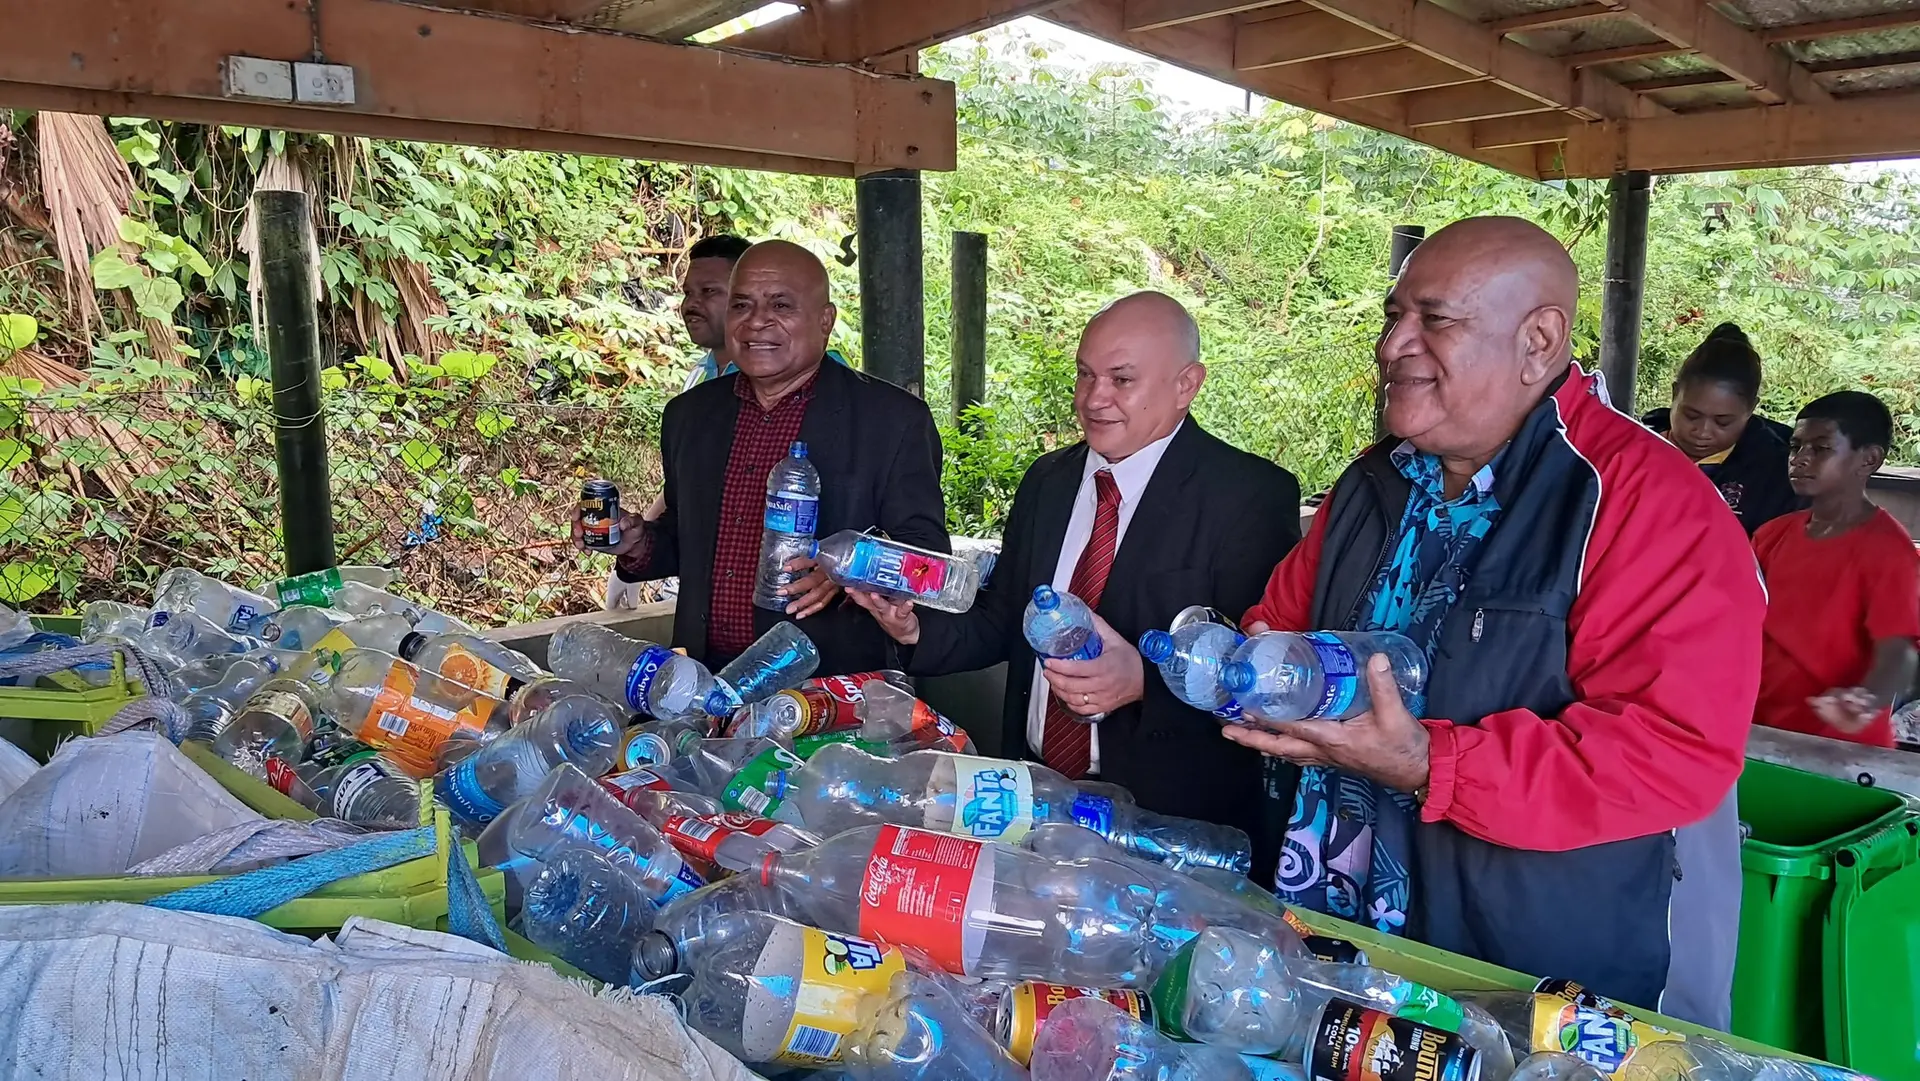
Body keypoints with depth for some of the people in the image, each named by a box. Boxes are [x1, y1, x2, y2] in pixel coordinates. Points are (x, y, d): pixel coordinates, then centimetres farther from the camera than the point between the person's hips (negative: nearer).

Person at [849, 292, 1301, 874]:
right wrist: (918, 630, -6)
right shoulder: (1047, 481, 9)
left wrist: (1144, 680, -30)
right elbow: (1002, 623, 11)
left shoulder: (1253, 495, -10)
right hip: (1034, 795, 4)